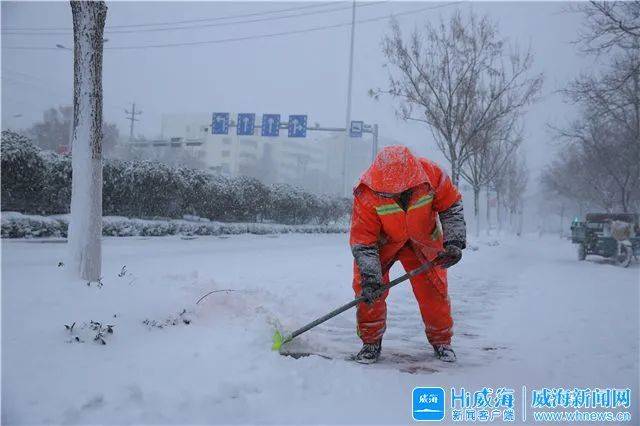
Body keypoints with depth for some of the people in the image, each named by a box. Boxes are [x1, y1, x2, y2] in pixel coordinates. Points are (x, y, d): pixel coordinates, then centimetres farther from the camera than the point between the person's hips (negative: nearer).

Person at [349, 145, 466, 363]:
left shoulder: (431, 174, -31)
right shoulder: (366, 194, -34)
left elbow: (451, 207, -12)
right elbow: (362, 240, -27)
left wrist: (453, 243, -19)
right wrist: (370, 277, -34)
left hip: (423, 241, 1)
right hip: (382, 242, -1)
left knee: (433, 289, -1)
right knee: (365, 286, -14)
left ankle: (441, 340, 23)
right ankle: (371, 341, 5)